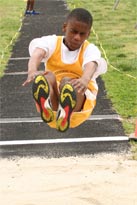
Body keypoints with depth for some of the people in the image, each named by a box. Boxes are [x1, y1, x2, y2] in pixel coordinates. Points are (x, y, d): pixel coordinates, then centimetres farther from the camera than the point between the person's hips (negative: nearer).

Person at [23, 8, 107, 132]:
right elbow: (37, 53, -22)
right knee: (47, 76, -31)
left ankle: (65, 114, -68)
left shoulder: (90, 49, 0)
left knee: (67, 82, -34)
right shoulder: (52, 42, 3)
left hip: (80, 98, -1)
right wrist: (32, 71, -48)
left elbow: (91, 65, -27)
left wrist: (84, 80, -53)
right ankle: (46, 106, -66)